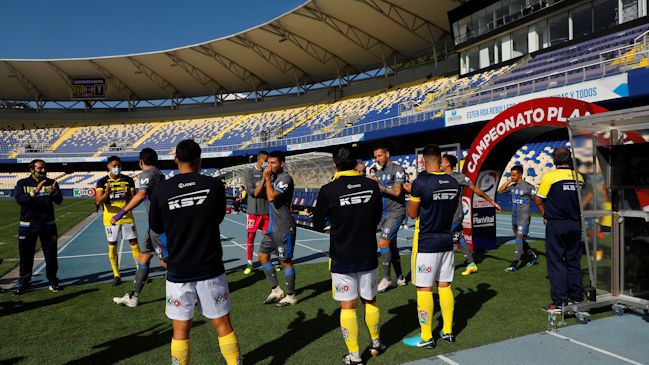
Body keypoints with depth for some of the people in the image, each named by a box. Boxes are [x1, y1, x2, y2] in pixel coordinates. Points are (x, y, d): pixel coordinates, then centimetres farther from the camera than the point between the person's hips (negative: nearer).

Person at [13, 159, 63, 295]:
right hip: (27, 226, -1)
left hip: (48, 224, 1)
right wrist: (35, 192, -30)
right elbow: (19, 199, -16)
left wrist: (54, 192, -29)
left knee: (51, 255, 5)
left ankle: (52, 281, 20)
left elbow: (59, 201, -7)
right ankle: (23, 283, 17)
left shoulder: (51, 183, 5)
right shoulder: (23, 183, 2)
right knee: (25, 255, 4)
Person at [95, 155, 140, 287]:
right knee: (112, 246, 3)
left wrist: (128, 198, -18)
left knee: (134, 243, 1)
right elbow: (98, 201, -10)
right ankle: (116, 276, 13)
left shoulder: (128, 180, 4)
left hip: (127, 217, 1)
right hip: (110, 218, -1)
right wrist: (106, 193, -30)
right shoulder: (102, 182, -1)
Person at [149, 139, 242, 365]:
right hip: (210, 269, 0)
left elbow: (157, 228, 7)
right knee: (222, 325, 11)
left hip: (178, 271, 1)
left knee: (180, 329, 12)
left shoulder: (160, 190, -6)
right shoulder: (214, 185, -7)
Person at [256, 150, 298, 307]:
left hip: (284, 228, -9)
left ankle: (291, 296, 14)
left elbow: (271, 197, -26)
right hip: (273, 227, 9)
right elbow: (256, 193, 8)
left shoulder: (286, 178, -16)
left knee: (285, 261, 0)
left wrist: (268, 178, -16)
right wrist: (264, 178, -5)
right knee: (262, 256, 11)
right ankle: (276, 290, 23)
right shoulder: (272, 177, 12)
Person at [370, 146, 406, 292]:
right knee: (392, 245, 10)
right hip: (384, 213, 8)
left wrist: (379, 186, -18)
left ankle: (386, 279, -5)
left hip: (396, 213, -8)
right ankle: (400, 277, 20)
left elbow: (397, 192, -19)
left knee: (383, 243, -15)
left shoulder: (398, 169, -10)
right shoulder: (379, 173, 15)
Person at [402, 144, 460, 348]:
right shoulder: (454, 183, 3)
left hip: (426, 243, -6)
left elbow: (412, 214, -6)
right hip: (447, 241, 6)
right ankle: (448, 332, 25)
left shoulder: (420, 182, -16)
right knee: (445, 286, 15)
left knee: (424, 289, 2)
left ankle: (426, 337, 10)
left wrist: (411, 193, 10)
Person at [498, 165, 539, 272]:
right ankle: (533, 257, 34)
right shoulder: (513, 186, 9)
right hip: (514, 218, 8)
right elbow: (500, 190, 11)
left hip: (524, 217, -8)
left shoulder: (528, 187, -11)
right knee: (520, 240, 15)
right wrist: (509, 181, 2)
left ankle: (514, 265, -16)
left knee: (519, 239, -14)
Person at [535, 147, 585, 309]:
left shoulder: (549, 176, -11)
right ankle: (577, 298, 21)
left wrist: (545, 215, 10)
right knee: (574, 262, 14)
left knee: (556, 261, 0)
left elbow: (538, 200, -5)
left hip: (556, 224, -5)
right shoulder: (579, 177, 5)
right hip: (575, 224, 5)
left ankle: (559, 301, 0)